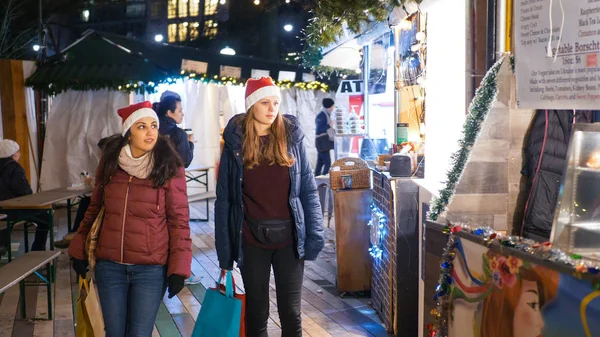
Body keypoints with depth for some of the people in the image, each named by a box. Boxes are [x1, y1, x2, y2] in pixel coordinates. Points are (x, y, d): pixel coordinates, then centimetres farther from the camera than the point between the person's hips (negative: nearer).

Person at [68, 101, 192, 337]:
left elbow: (179, 220, -6)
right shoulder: (109, 164, 2)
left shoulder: (170, 168, -8)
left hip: (151, 269, -3)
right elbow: (94, 209, 13)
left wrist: (178, 268, -11)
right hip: (109, 266, 3)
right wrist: (79, 251, 14)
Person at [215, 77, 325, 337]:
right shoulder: (236, 143, -3)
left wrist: (315, 236, -6)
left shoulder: (292, 137, 0)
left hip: (289, 237, 1)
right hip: (252, 239, 0)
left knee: (291, 313, 7)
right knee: (257, 312, 12)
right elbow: (224, 199, -2)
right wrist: (225, 252, -5)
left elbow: (308, 190, 2)